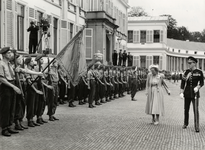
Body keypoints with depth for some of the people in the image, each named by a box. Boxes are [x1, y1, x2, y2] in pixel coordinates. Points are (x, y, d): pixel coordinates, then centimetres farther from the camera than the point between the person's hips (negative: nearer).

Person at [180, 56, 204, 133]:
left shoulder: (199, 72, -4)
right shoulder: (187, 71, 4)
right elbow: (183, 82, 6)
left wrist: (198, 87, -16)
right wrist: (181, 92, 0)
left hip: (195, 93, -3)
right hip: (187, 93, 3)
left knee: (196, 110, -8)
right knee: (186, 109, 12)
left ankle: (197, 127, -5)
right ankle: (185, 124, 27)